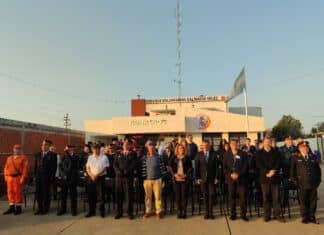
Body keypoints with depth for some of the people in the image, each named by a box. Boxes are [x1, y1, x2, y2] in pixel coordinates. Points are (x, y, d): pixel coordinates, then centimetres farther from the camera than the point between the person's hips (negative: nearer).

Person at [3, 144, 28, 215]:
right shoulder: (9, 158, 16)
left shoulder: (23, 158, -1)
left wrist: (23, 178, -15)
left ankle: (18, 208, 7)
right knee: (10, 192, 8)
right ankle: (11, 208, 19)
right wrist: (6, 176, 5)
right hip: (10, 178, 5)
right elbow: (6, 168, 15)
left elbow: (25, 168, -8)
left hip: (18, 177, -5)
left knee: (18, 192, -3)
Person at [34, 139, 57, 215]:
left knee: (46, 193, 4)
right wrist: (35, 175, 6)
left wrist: (52, 177, -11)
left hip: (47, 177, -5)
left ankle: (45, 209, 16)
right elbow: (35, 166, 13)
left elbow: (54, 167, -7)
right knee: (38, 193, 8)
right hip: (38, 177, 5)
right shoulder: (37, 154, 12)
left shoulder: (52, 155, -4)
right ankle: (40, 208, 21)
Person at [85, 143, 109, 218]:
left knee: (101, 195, 0)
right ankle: (91, 211, 20)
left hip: (100, 177, -4)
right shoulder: (90, 157, 10)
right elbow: (87, 168, 7)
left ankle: (102, 211, 12)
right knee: (91, 195, 8)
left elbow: (105, 168, -7)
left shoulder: (104, 157, -3)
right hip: (91, 178, 4)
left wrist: (97, 175, -15)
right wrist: (91, 175, -9)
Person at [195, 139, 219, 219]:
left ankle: (210, 212, 9)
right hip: (202, 178, 0)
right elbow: (196, 167, 1)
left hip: (211, 178, 0)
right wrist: (198, 178, -5)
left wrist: (216, 177, -3)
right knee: (205, 195, 6)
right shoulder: (199, 154, 3)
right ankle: (206, 212, 16)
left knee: (211, 195, -1)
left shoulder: (214, 154, 2)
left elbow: (216, 166, 2)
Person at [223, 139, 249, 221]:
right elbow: (224, 167, 5)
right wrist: (230, 174, -10)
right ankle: (233, 214, 15)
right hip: (230, 178, 1)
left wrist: (238, 174, -12)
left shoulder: (243, 154, 4)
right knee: (232, 196, 4)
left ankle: (243, 214, 11)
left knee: (242, 196, -1)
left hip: (241, 178, -1)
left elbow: (245, 166, -2)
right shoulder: (227, 154, 8)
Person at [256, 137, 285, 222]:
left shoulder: (276, 152, 10)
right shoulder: (259, 153, 7)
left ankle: (277, 215, 10)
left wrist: (273, 171, -15)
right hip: (264, 177, 0)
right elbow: (259, 164, -3)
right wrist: (267, 172, -14)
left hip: (275, 177, 1)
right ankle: (267, 215, 11)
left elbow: (278, 163, 0)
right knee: (266, 197, 3)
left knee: (276, 197, 0)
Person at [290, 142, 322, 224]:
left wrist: (318, 180, 8)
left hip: (313, 184, 3)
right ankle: (305, 218, 15)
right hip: (302, 184, -3)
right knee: (303, 202, 3)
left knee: (313, 201, 8)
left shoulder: (312, 157, 10)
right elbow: (292, 170, 3)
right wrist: (294, 180, -2)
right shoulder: (296, 158, 1)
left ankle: (312, 217, 21)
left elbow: (318, 169, 15)